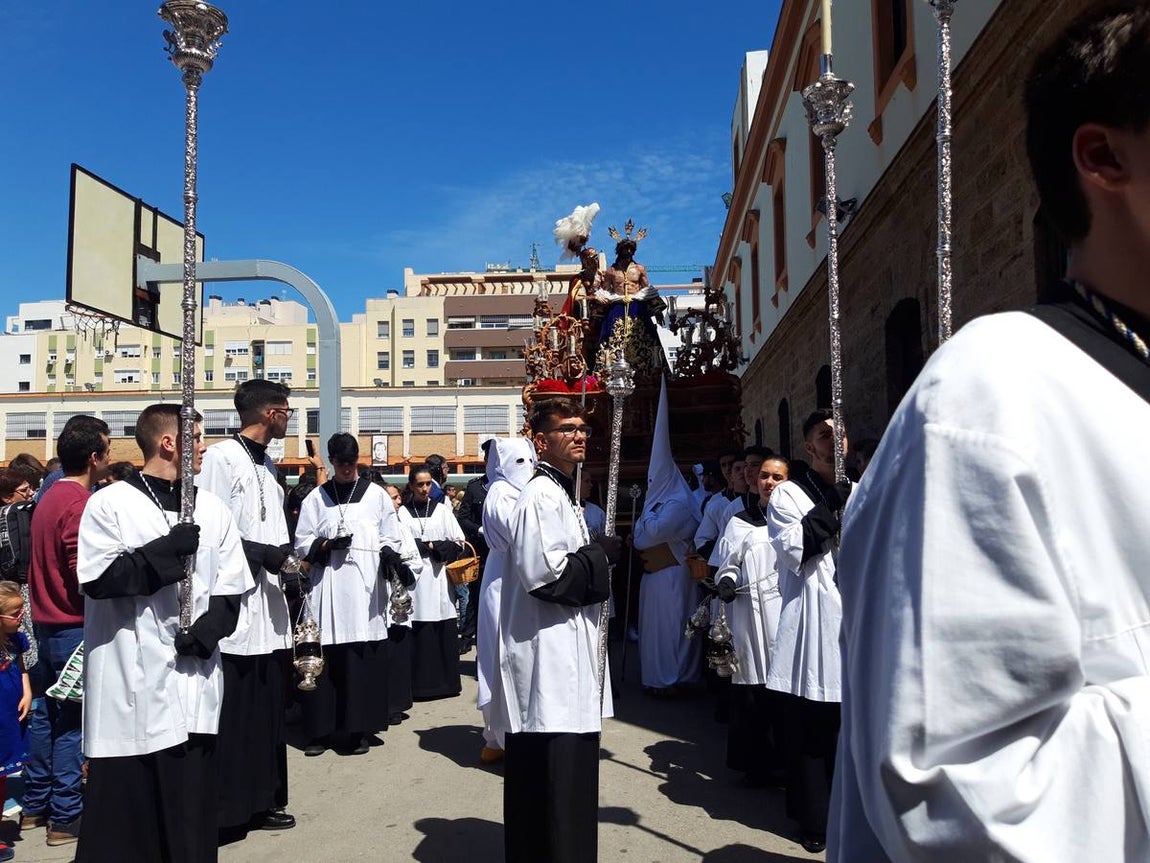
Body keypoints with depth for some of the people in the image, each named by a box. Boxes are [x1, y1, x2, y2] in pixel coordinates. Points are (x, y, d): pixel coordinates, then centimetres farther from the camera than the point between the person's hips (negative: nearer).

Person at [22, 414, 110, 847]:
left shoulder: (50, 497, 10)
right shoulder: (80, 504, -18)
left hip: (46, 623, 9)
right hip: (74, 627, -9)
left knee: (46, 714, 16)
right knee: (72, 723, -1)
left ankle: (35, 806, 27)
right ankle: (65, 818, 7)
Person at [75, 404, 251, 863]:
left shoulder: (210, 507, 10)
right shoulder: (110, 504, -2)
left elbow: (231, 586, 8)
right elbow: (97, 579, -11)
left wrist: (208, 629, -8)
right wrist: (166, 551, -19)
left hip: (195, 675, 4)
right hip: (132, 680, -4)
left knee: (192, 804, 8)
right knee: (126, 807, 2)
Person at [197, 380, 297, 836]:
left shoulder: (266, 464, 17)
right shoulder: (221, 457, -9)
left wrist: (287, 557, 5)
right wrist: (267, 555, -18)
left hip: (268, 607, 9)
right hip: (235, 607, -8)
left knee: (265, 710, 14)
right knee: (231, 713, -3)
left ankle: (260, 800, 25)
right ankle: (223, 809, 8)